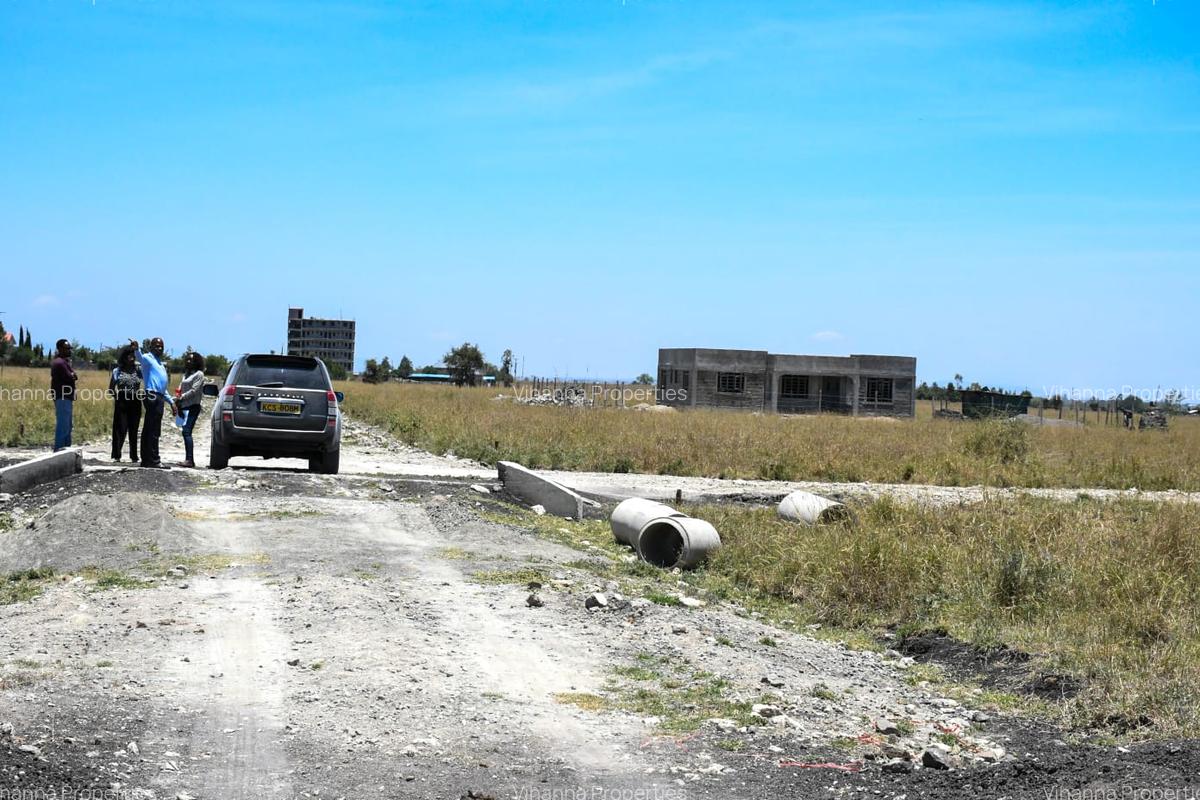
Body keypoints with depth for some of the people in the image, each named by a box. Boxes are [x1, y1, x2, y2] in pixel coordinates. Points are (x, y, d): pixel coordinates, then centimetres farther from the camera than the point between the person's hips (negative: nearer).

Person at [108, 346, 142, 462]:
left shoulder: (138, 371, 9)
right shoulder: (117, 371, 3)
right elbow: (111, 389, 7)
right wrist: (117, 397, -7)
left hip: (135, 404, 2)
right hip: (121, 404, -2)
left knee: (133, 430, 6)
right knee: (120, 430, -6)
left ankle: (134, 456, 11)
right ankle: (116, 455, 2)